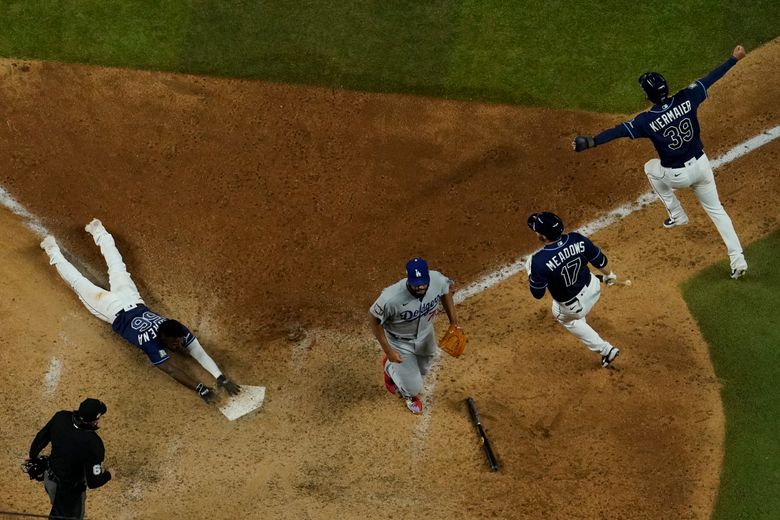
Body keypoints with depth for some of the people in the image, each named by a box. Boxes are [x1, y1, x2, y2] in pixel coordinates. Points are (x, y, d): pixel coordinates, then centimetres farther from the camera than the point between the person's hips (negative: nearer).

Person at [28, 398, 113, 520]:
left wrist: (32, 455, 19)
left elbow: (40, 438, -2)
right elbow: (94, 482, -28)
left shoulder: (61, 417, -20)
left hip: (50, 477, 6)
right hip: (69, 489, -6)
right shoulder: (94, 445, -36)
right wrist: (109, 475, -6)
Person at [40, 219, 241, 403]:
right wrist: (200, 389, -52)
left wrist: (221, 377, -42)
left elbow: (200, 353, -31)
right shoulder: (151, 343, -40)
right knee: (80, 284, 17)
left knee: (118, 268, 28)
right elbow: (172, 369, -46)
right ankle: (53, 250, 36)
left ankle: (98, 230, 47)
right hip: (115, 311, -4)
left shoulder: (179, 331, -28)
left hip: (132, 302, 4)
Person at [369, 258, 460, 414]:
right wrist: (388, 350, -19)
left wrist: (454, 323, -2)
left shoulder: (438, 280, -30)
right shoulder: (391, 297, -42)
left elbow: (445, 292, -4)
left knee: (422, 370, 27)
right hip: (400, 342, -4)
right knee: (414, 388, 5)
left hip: (425, 335, 4)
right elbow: (374, 318, -24)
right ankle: (390, 367, 36)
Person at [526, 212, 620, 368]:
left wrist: (531, 272, -3)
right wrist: (609, 275, 15)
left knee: (566, 319, 32)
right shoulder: (578, 239, -23)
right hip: (593, 287, 5)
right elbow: (600, 261, -7)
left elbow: (537, 294, -21)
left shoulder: (539, 261, -36)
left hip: (575, 306, -5)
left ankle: (606, 350, 33)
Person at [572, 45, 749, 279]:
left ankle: (677, 215, 33)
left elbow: (618, 131, -26)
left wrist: (590, 142, -28)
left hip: (676, 175, -4)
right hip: (701, 164, 4)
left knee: (651, 167, 31)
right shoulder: (686, 99, -12)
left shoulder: (647, 120, -22)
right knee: (715, 209, 18)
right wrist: (734, 58, 9)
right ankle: (738, 259, 11)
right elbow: (710, 78, -3)